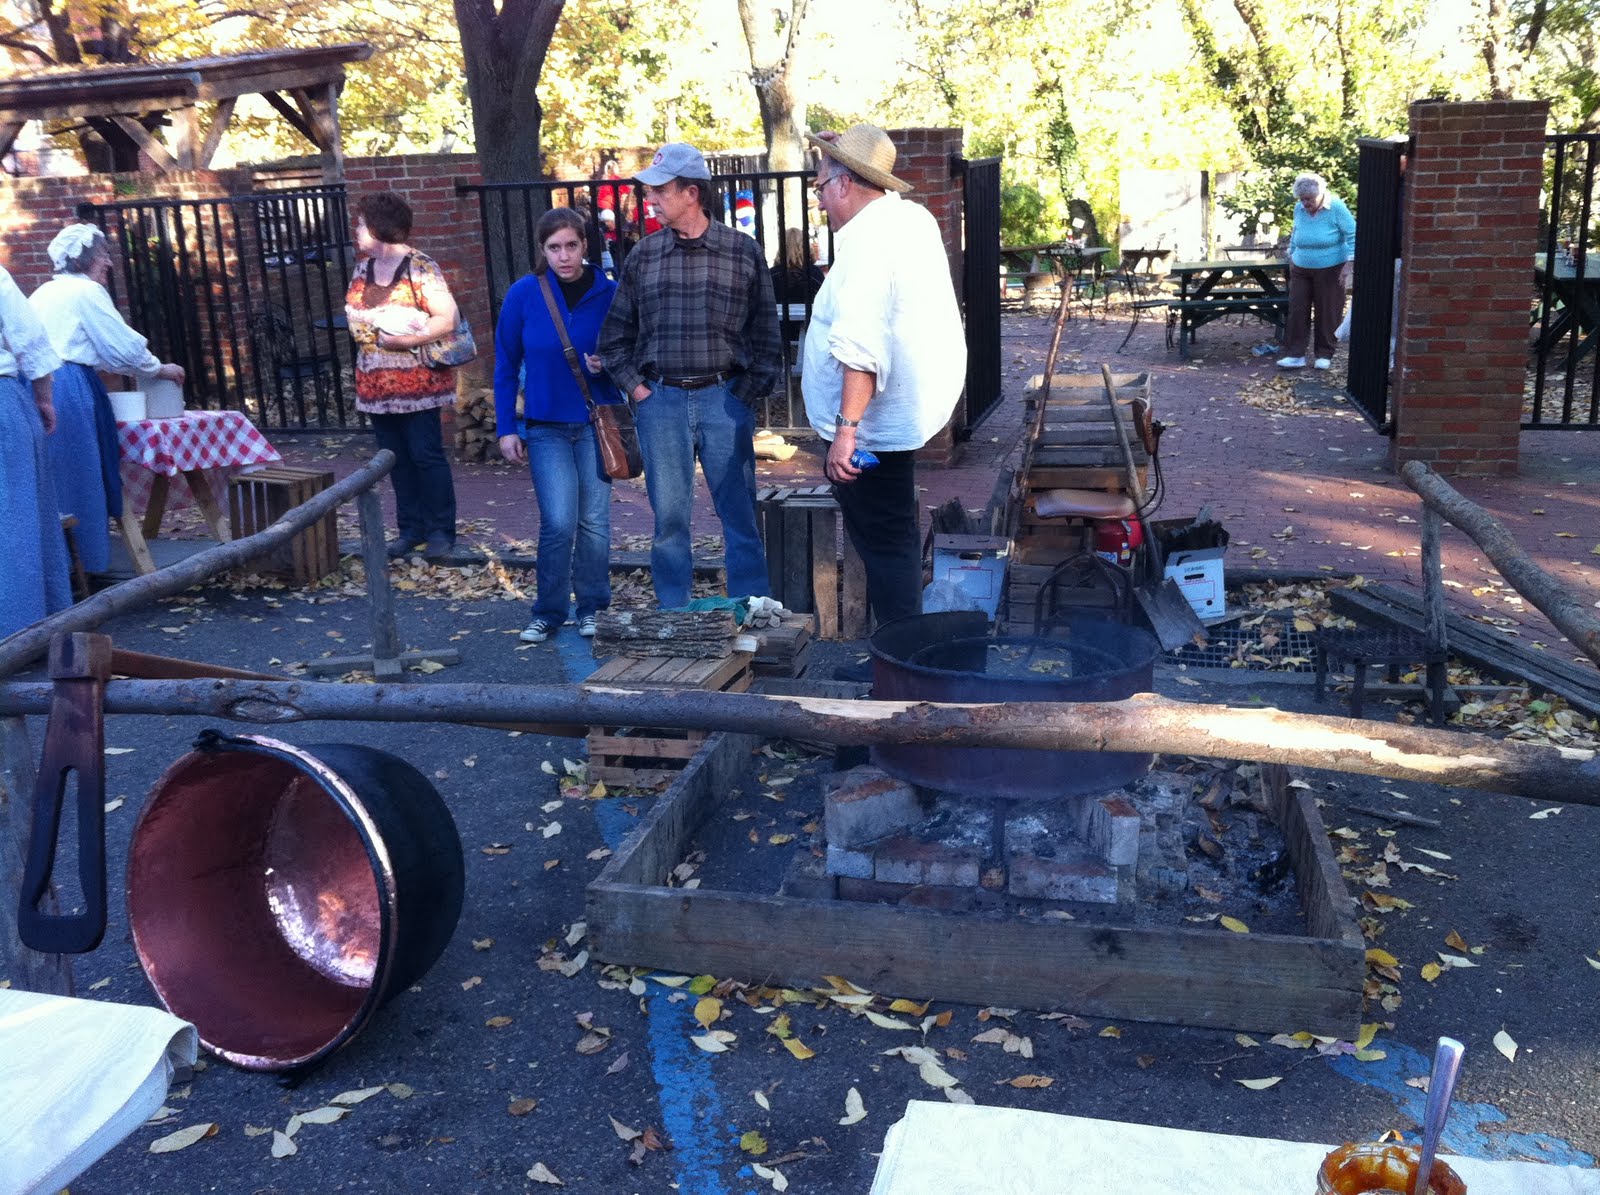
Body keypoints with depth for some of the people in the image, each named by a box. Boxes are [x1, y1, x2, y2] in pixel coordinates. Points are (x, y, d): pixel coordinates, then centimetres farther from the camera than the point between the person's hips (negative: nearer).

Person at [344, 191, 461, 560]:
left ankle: (441, 531, 5)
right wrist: (369, 326, -5)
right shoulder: (363, 267, 12)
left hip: (416, 381, -7)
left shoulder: (419, 268, -10)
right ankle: (411, 528, 19)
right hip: (376, 383, 7)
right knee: (396, 457, 11)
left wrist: (405, 338, -21)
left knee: (426, 454, -3)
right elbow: (353, 310, 16)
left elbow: (447, 319, -16)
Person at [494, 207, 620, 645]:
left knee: (594, 520, 6)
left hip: (598, 422, 1)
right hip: (546, 427, -1)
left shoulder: (609, 293, -3)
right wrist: (506, 428, -2)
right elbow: (506, 365, 2)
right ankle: (548, 613, 10)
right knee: (559, 522, -7)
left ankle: (592, 609, 22)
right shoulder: (523, 294, -4)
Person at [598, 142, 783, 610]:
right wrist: (635, 388, 3)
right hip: (660, 401, 2)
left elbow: (767, 331, 4)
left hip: (724, 399, -2)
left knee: (740, 515, 2)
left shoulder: (744, 252, 2)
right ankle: (672, 617, 17)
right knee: (669, 517, 7)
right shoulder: (642, 256, 8)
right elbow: (614, 335, 13)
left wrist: (749, 392, -4)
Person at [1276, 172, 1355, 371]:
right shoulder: (1299, 209, 0)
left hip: (1330, 270, -4)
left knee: (1327, 313, 3)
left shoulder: (1336, 207, -13)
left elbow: (1352, 235, -10)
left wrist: (1349, 264, -15)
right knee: (1297, 311, -3)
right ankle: (1295, 355, -1)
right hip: (1301, 270, 4)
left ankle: (1325, 355, 15)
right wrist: (1292, 256, 18)